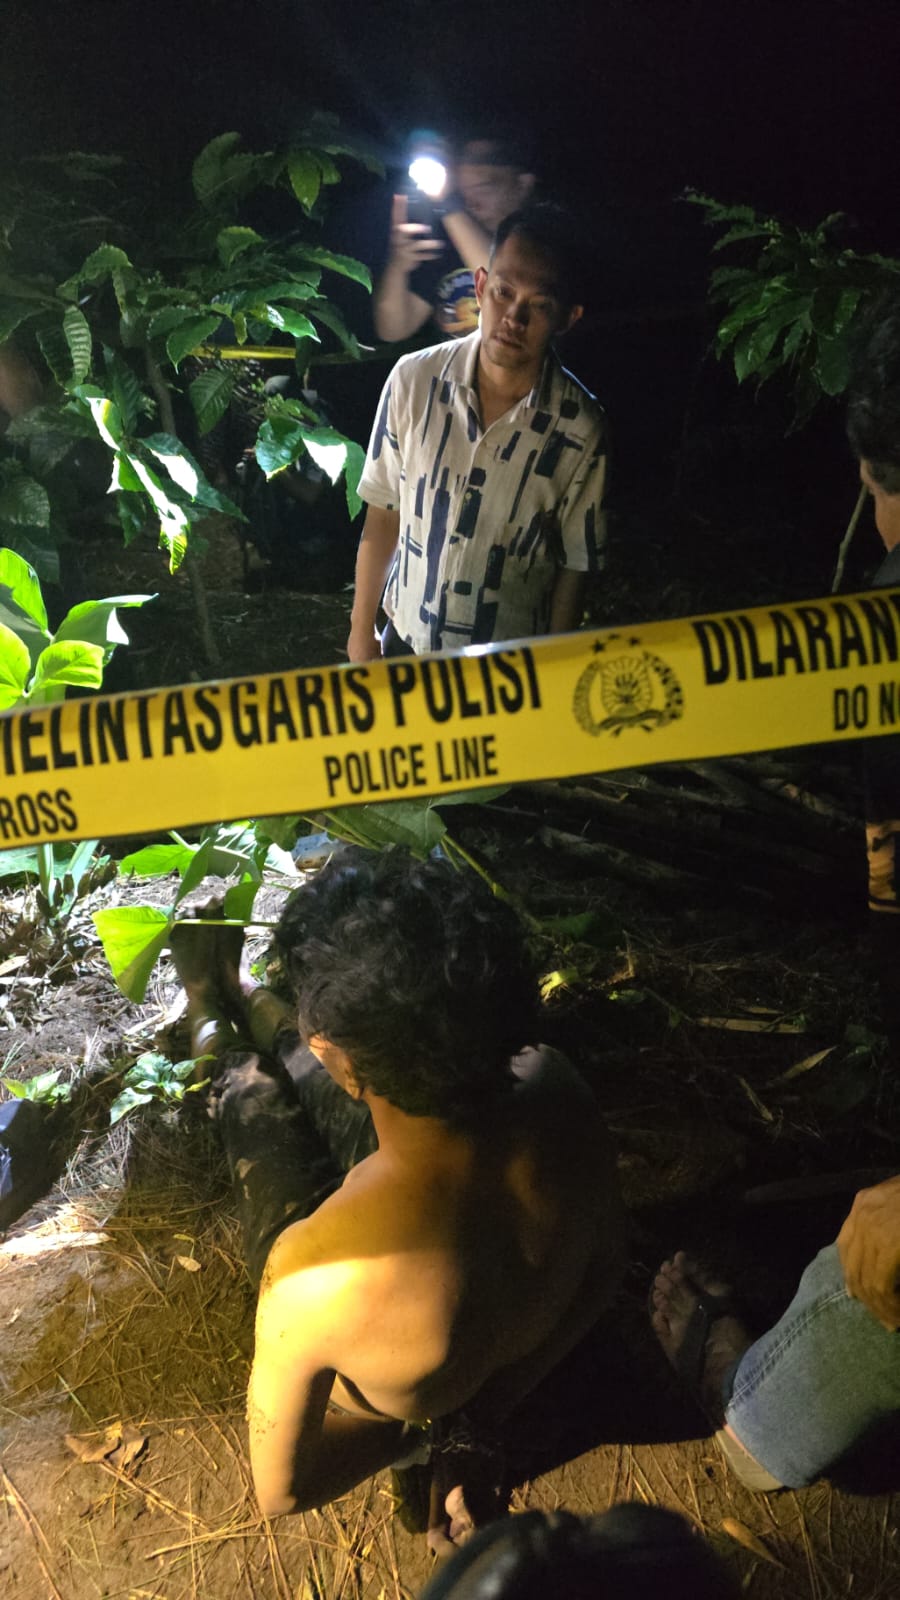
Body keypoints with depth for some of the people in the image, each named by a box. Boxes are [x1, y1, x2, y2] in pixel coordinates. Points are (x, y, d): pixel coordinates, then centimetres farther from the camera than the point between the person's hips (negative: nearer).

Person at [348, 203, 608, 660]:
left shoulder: (579, 429, -17)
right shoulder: (413, 379, -13)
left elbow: (574, 566, -8)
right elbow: (383, 516, -5)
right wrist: (361, 631, 1)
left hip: (512, 666, -1)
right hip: (406, 640, 2)